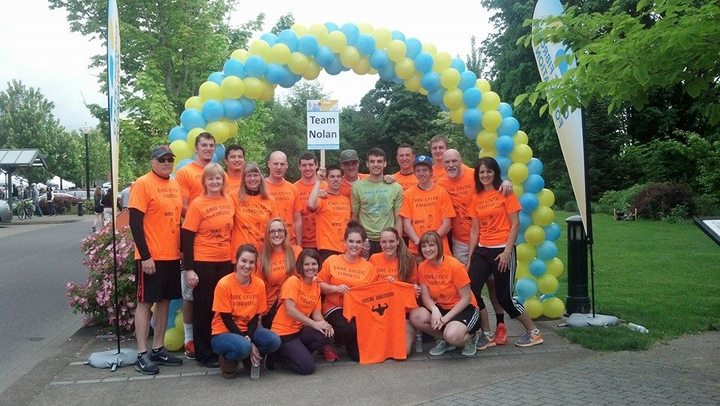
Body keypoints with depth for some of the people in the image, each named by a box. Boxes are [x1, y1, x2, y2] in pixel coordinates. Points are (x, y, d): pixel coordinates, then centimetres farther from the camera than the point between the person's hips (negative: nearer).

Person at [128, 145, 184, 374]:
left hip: (172, 256, 7)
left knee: (165, 301, 12)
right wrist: (145, 256, -17)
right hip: (150, 257, -7)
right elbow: (135, 222, -14)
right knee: (145, 302, 0)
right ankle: (142, 355, 5)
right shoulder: (143, 184, -9)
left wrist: (183, 250, 15)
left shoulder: (175, 186, 12)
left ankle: (158, 349, 21)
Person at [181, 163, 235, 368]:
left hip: (226, 261, 5)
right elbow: (187, 238, -10)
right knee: (204, 309, 5)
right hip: (203, 263, -5)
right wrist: (189, 268, -14)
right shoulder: (197, 204, -9)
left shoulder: (229, 201, 6)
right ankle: (204, 354, 16)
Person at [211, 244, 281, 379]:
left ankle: (251, 359, 6)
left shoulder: (259, 284, -5)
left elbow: (256, 316, 0)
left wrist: (249, 338, -19)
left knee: (274, 341, -24)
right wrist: (248, 343, -20)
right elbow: (227, 319, -15)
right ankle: (227, 360, -2)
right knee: (243, 347, -37)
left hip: (249, 329, 5)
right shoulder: (224, 284, -18)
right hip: (224, 332, -4)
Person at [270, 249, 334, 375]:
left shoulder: (316, 286, 8)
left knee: (328, 335, -19)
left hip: (300, 330, 7)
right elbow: (290, 310, -23)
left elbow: (316, 313, 5)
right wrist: (314, 324, -25)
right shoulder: (293, 281, -14)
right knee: (307, 367, -18)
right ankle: (278, 355, 6)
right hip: (283, 333, -7)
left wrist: (324, 323, -17)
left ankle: (297, 352, 1)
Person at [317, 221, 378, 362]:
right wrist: (336, 288, -15)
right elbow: (319, 285, 1)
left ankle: (349, 343, 25)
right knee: (348, 329, -36)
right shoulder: (331, 261, 1)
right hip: (335, 308, -2)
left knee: (359, 355, -13)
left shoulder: (368, 267, 5)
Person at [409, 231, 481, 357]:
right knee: (415, 316, -24)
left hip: (464, 308, -5)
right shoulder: (422, 267, -4)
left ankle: (470, 338, 4)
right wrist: (435, 310, -27)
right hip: (440, 308, 6)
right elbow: (425, 296, -5)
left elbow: (466, 298, -16)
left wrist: (445, 318, -21)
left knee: (452, 335, -36)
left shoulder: (455, 266, -19)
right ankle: (445, 341, 2)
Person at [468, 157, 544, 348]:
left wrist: (507, 252, -15)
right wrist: (470, 257, 6)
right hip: (481, 250, 5)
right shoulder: (476, 198, 10)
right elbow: (475, 230, 10)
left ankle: (533, 332, 18)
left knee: (504, 297, -1)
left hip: (502, 250, -5)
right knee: (471, 290, -6)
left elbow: (515, 224, -8)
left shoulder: (505, 192, -4)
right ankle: (487, 334, 9)